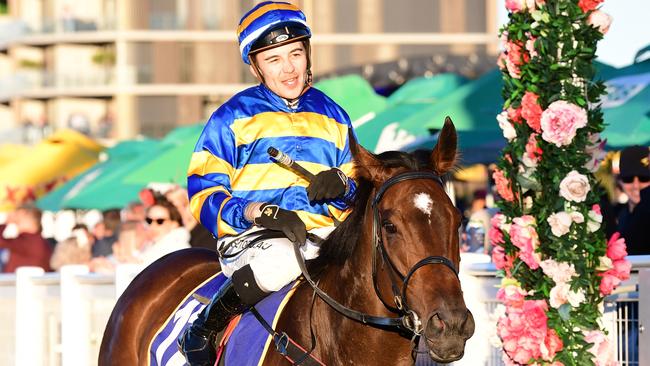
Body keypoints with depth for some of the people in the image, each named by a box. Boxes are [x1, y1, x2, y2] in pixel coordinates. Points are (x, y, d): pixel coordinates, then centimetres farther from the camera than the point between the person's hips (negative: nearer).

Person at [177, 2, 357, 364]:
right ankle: (205, 328, -16)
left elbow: (361, 192, 23)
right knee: (282, 260, -39)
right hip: (253, 235, -4)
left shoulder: (333, 117, 18)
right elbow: (204, 194, -1)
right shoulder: (235, 117, 5)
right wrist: (260, 213, -18)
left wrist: (342, 185, -3)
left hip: (324, 234, 4)